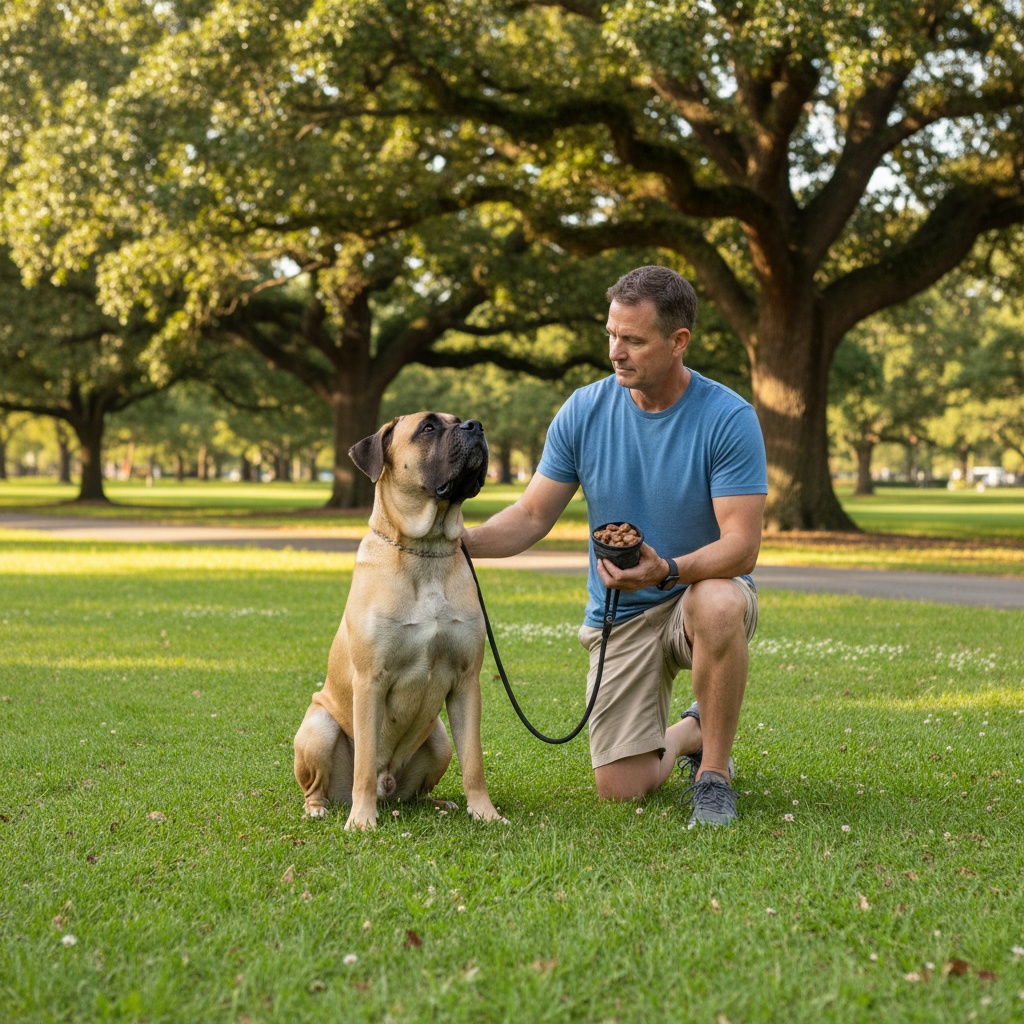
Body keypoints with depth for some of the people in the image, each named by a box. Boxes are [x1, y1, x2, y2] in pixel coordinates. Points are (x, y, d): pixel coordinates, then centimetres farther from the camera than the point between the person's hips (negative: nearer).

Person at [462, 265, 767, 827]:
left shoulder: (729, 418, -16)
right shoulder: (584, 411, -5)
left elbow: (742, 545, -21)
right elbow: (532, 516, -1)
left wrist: (667, 570, -39)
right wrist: (464, 539, -20)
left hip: (704, 590, -3)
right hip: (618, 615, 3)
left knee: (719, 604, -41)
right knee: (620, 789, -9)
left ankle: (714, 771, -18)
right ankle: (689, 733, 28)